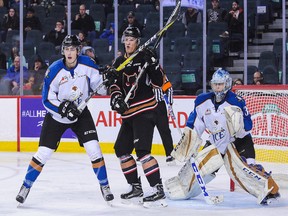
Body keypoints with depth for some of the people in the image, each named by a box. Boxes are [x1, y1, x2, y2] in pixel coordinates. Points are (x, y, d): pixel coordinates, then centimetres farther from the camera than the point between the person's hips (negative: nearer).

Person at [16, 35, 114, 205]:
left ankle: (105, 186, 6)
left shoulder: (87, 64, -13)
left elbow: (99, 85, -1)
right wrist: (62, 107, -30)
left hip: (80, 113, 2)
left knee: (94, 149, -8)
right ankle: (26, 187, 11)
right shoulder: (54, 70, -19)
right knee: (43, 153, -3)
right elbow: (47, 99, -16)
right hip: (56, 116, -2)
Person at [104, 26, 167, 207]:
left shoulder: (144, 58, -7)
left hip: (145, 111, -8)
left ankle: (159, 191, -22)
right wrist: (116, 98, -4)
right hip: (129, 113, 8)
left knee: (142, 150, -20)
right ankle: (136, 188, 23)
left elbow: (159, 82, -12)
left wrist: (153, 64, -25)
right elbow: (115, 84, 15)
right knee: (122, 150, 12)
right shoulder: (119, 62, 13)